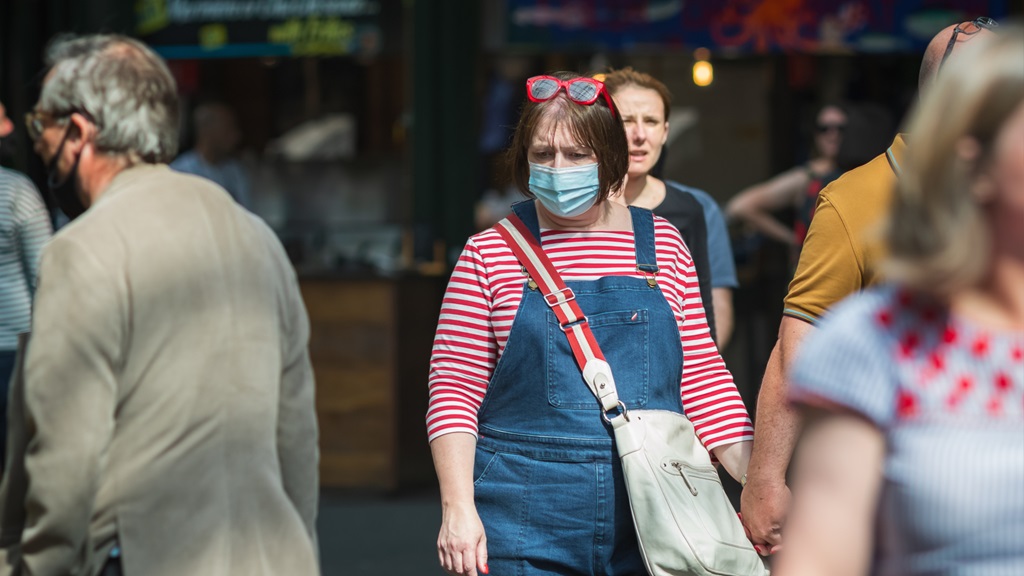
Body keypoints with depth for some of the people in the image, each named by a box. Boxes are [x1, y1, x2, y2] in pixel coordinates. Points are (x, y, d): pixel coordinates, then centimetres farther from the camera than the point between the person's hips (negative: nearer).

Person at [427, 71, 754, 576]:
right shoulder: (490, 254, 2)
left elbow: (701, 374, 9)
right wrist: (457, 507, -9)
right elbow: (454, 389, 0)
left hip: (650, 517, 2)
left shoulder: (662, 245, 8)